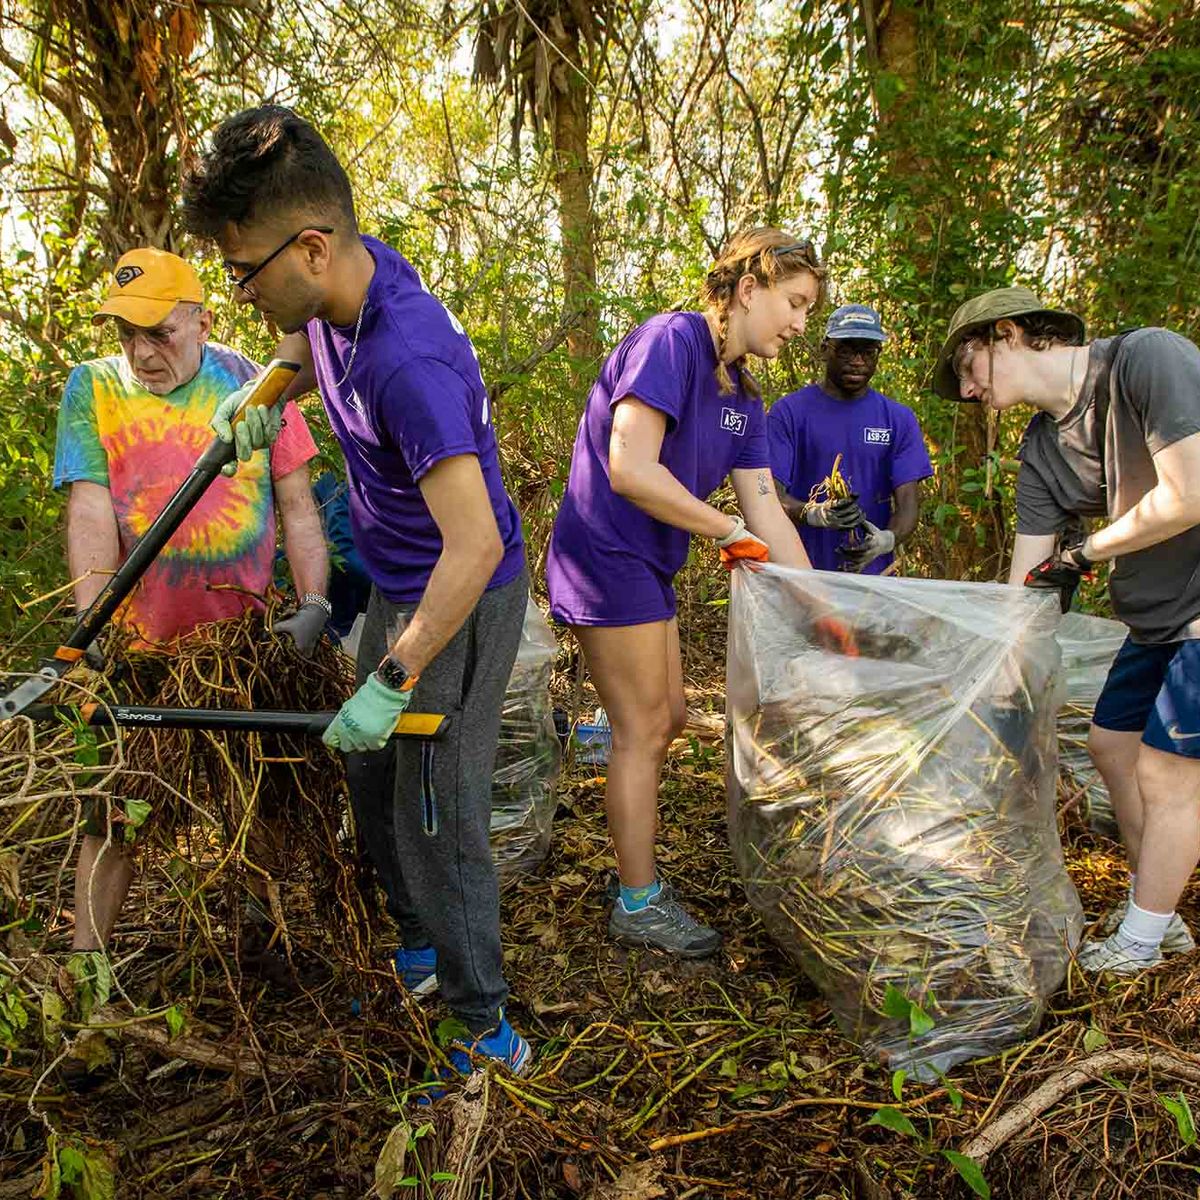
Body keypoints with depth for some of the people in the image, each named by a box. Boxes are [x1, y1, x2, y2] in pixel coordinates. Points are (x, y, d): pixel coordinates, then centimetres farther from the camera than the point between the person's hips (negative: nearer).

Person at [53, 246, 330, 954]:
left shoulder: (251, 384, -1)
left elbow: (296, 505, -2)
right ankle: (87, 951, 22)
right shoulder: (94, 388, -1)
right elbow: (90, 514, -11)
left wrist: (314, 605, -13)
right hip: (142, 646, 0)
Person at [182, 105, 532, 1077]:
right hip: (400, 585, 9)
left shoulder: (407, 363, -33)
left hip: (462, 600, -9)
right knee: (373, 780, 21)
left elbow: (474, 546, -36)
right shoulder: (350, 274, -5)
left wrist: (391, 683, -29)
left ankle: (486, 1031, 20)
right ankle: (420, 953, 44)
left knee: (437, 820, 0)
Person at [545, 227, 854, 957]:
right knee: (644, 730, -1)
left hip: (648, 566, 9)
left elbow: (767, 511, 7)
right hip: (606, 555, -9)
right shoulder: (671, 341, -17)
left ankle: (634, 859, 35)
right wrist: (731, 532, -15)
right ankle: (640, 905, 15)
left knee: (667, 719, 17)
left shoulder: (743, 397, 10)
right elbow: (631, 470, -26)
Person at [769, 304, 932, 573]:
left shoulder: (899, 419, 9)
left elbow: (908, 502, 1)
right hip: (800, 570, -2)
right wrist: (814, 513, -26)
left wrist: (888, 539, -20)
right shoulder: (788, 412, 2)